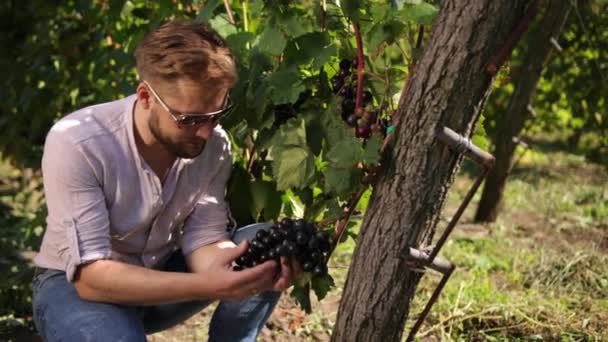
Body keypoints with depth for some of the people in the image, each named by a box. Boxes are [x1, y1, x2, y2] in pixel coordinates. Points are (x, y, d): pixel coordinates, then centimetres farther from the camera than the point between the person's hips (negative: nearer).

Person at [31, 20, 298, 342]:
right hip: (74, 285, -4)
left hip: (159, 275, 5)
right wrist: (205, 286, -45)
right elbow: (90, 276, -32)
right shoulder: (75, 143, -29)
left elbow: (204, 242, -13)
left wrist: (249, 272, -38)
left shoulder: (214, 145, -14)